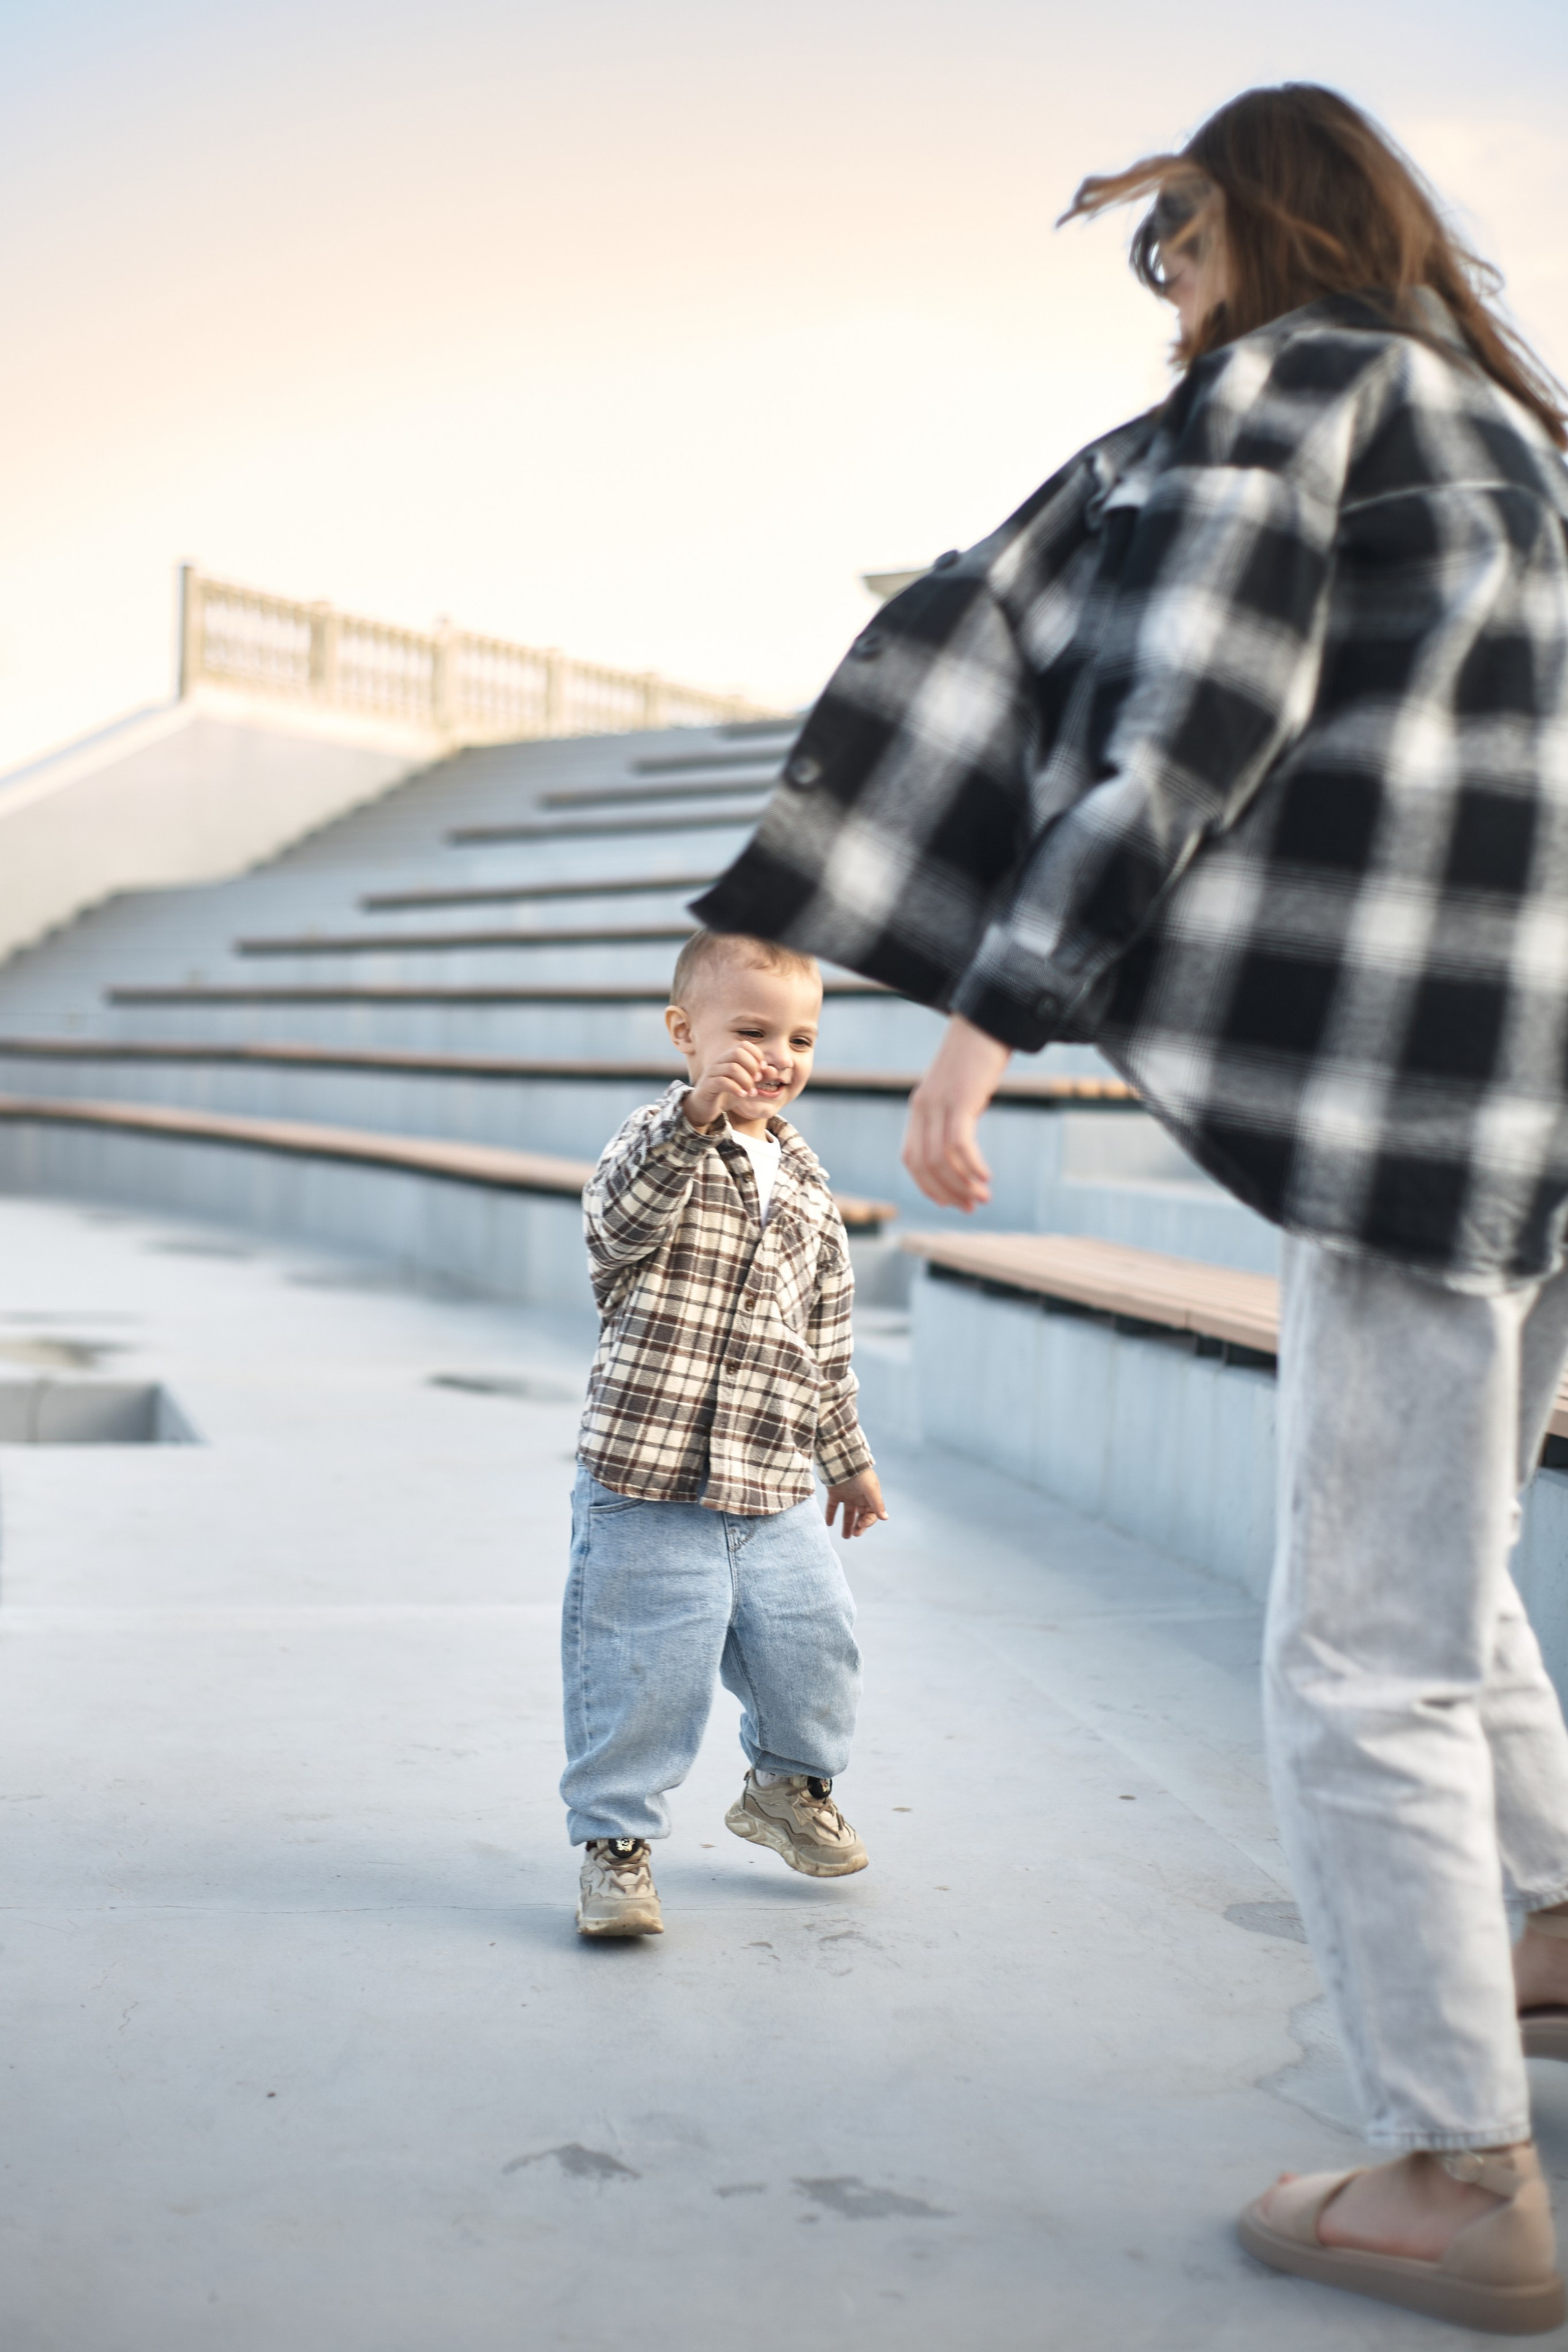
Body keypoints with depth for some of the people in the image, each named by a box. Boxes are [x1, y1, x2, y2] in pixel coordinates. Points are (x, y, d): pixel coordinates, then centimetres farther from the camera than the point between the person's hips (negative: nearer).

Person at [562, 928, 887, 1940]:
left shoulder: (806, 1186, 11)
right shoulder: (661, 1139, -7)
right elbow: (623, 1218, -31)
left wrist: (848, 1459, 25)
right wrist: (693, 1122, -45)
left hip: (775, 1494, 5)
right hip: (650, 1485, -5)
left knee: (815, 1645, 11)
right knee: (644, 1670, -2)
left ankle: (789, 1783, 39)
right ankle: (616, 1839, 17)